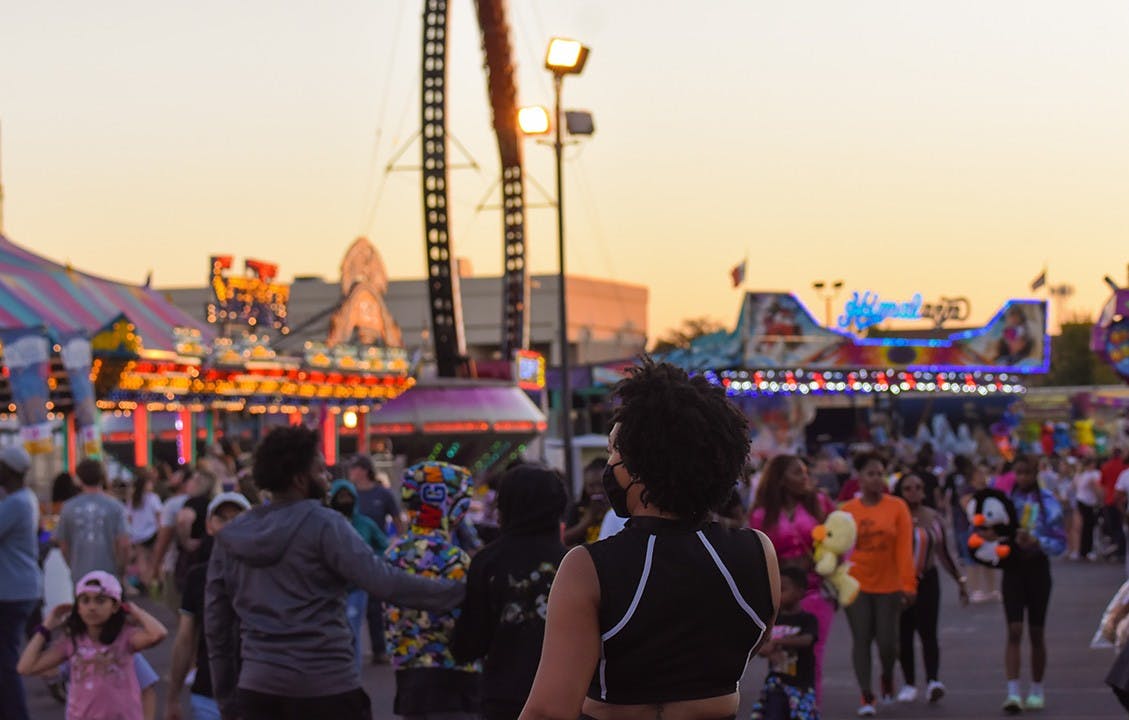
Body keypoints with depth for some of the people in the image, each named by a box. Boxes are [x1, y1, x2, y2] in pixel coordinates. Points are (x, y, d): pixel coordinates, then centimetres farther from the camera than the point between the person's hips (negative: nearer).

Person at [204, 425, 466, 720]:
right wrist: (458, 593, -12)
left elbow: (215, 625, 11)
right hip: (326, 684, -5)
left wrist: (226, 696, 19)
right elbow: (382, 581, -18)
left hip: (257, 686, 5)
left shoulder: (229, 536, 8)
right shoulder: (322, 524, -9)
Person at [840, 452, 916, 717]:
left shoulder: (897, 507, -4)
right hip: (857, 585, 0)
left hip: (888, 585, 0)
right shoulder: (847, 510, -2)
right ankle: (867, 697, 8)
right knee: (861, 639, 0)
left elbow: (905, 549, -7)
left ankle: (887, 676, 34)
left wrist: (908, 584, -11)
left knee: (887, 641, 2)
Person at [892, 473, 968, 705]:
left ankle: (933, 681, -19)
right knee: (904, 635, 4)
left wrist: (960, 579, 13)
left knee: (928, 633, -11)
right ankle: (909, 683, 12)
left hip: (927, 581, 1)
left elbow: (944, 552, 13)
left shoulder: (934, 518, 5)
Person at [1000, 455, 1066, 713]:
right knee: (1014, 631, -9)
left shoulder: (1047, 501, -2)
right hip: (1012, 568, 0)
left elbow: (1060, 542, -5)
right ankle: (1013, 693, -14)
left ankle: (1037, 691, 21)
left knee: (1036, 633, 8)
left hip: (1037, 567, 0)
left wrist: (1037, 541, -21)